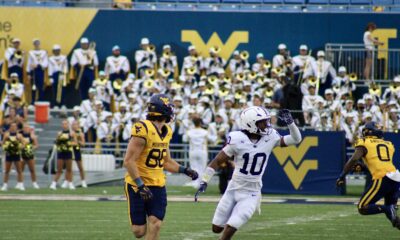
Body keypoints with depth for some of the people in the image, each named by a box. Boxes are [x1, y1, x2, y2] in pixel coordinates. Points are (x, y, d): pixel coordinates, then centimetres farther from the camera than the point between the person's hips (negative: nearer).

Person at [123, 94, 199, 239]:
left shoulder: (166, 132, 8)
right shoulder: (143, 130, -19)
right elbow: (129, 161, -21)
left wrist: (184, 170, 7)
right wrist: (140, 185, -25)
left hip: (158, 185, 6)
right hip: (138, 185, -6)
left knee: (155, 225, -8)